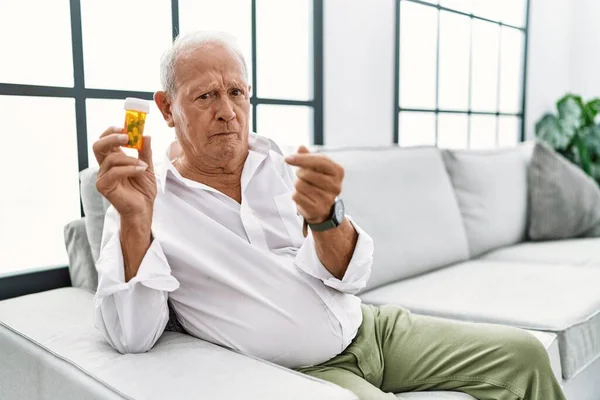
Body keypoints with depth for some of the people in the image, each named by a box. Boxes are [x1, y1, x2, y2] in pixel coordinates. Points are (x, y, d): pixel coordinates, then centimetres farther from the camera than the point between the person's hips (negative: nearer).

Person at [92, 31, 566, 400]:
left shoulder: (281, 162, 1)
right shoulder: (148, 203, -7)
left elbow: (351, 276, -5)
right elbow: (131, 338, -17)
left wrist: (325, 217, -27)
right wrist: (135, 221, -31)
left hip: (373, 327, 5)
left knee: (523, 354, 2)